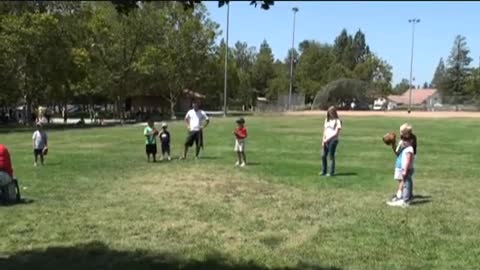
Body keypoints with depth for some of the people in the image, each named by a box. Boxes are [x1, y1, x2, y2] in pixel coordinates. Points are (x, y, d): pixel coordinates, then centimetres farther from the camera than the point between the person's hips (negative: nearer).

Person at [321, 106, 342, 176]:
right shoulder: (327, 120, 16)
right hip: (326, 141, 7)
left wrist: (328, 139, -17)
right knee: (323, 155, 6)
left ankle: (331, 172, 1)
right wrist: (323, 140, 6)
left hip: (333, 140, -7)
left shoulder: (337, 121, -5)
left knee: (331, 156, -5)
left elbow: (336, 133, -12)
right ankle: (324, 171, 18)